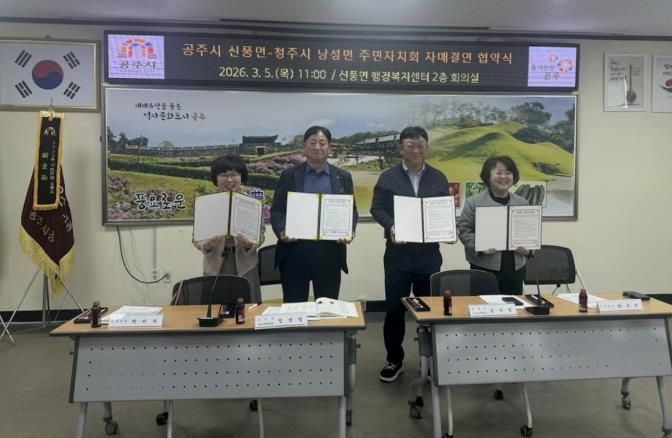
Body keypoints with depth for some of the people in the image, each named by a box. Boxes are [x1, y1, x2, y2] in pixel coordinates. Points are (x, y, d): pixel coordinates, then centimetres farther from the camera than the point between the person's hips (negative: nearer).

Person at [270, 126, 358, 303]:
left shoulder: (343, 177, 8)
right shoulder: (289, 175, 4)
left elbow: (351, 210, 9)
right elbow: (276, 209, 3)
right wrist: (281, 231, -15)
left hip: (329, 252, 1)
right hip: (294, 251, -1)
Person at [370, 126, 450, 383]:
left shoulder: (438, 178, 8)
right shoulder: (388, 177, 2)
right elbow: (376, 208, -1)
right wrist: (391, 226, -19)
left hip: (428, 253, 2)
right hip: (397, 253, -1)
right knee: (394, 308, 2)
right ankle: (394, 360, 19)